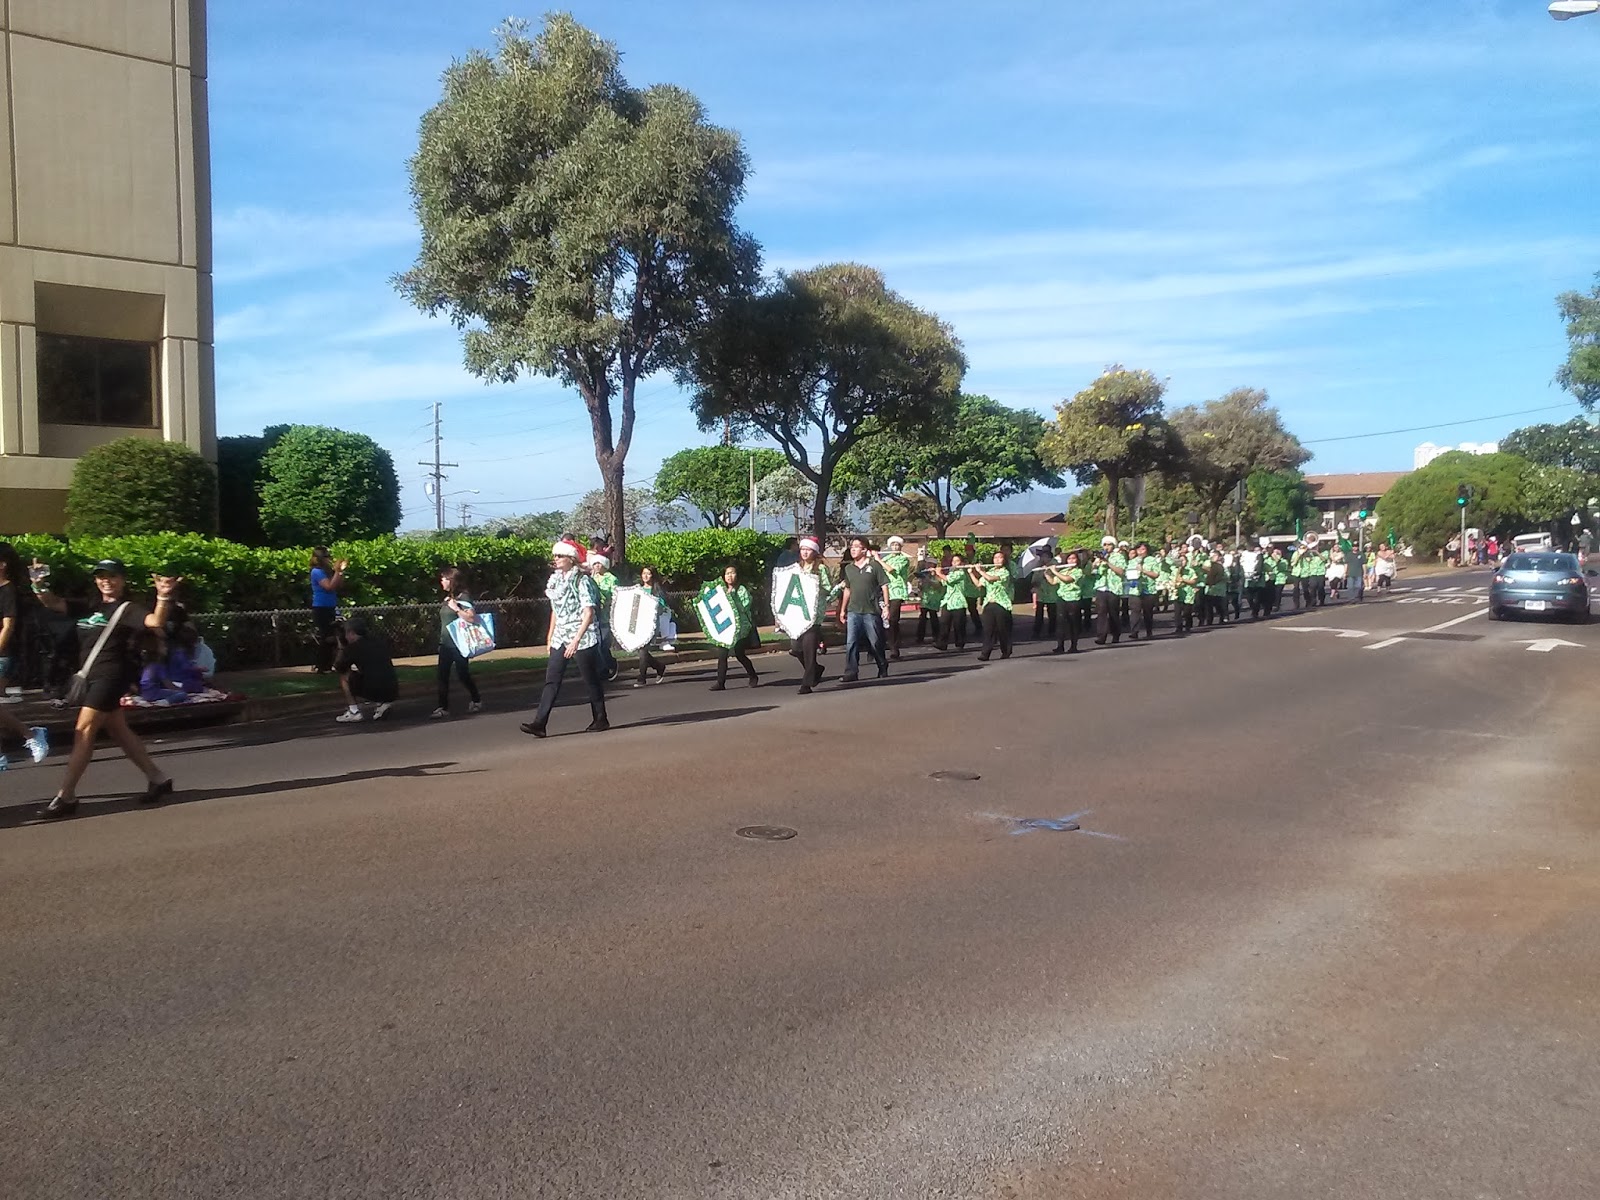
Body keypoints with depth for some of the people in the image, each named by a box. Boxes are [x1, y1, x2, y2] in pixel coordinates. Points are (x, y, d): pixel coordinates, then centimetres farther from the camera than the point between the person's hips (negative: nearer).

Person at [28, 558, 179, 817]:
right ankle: (158, 780, 22)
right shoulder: (89, 607, 15)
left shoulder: (128, 608, -7)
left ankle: (66, 796, -6)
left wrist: (163, 598, -43)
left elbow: (155, 621, -24)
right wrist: (40, 586, -7)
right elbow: (54, 603, 13)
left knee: (84, 731, -10)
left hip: (112, 676, -9)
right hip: (93, 678, 9)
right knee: (119, 732, 13)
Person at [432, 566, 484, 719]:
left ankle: (476, 701, 22)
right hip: (445, 644, 7)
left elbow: (472, 618, -21)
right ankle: (443, 708, 1)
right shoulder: (447, 599, 12)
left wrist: (456, 609, -25)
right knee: (442, 675, 0)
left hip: (459, 644, -7)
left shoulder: (463, 597, -10)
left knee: (463, 675, 1)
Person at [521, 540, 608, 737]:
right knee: (551, 680, -1)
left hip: (582, 638, -7)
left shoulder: (581, 580, -11)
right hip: (560, 639, 7)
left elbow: (588, 613, -16)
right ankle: (540, 723, -6)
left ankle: (600, 720, 17)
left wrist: (576, 640, -22)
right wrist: (550, 636, 17)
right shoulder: (555, 580, 11)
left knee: (590, 680, 4)